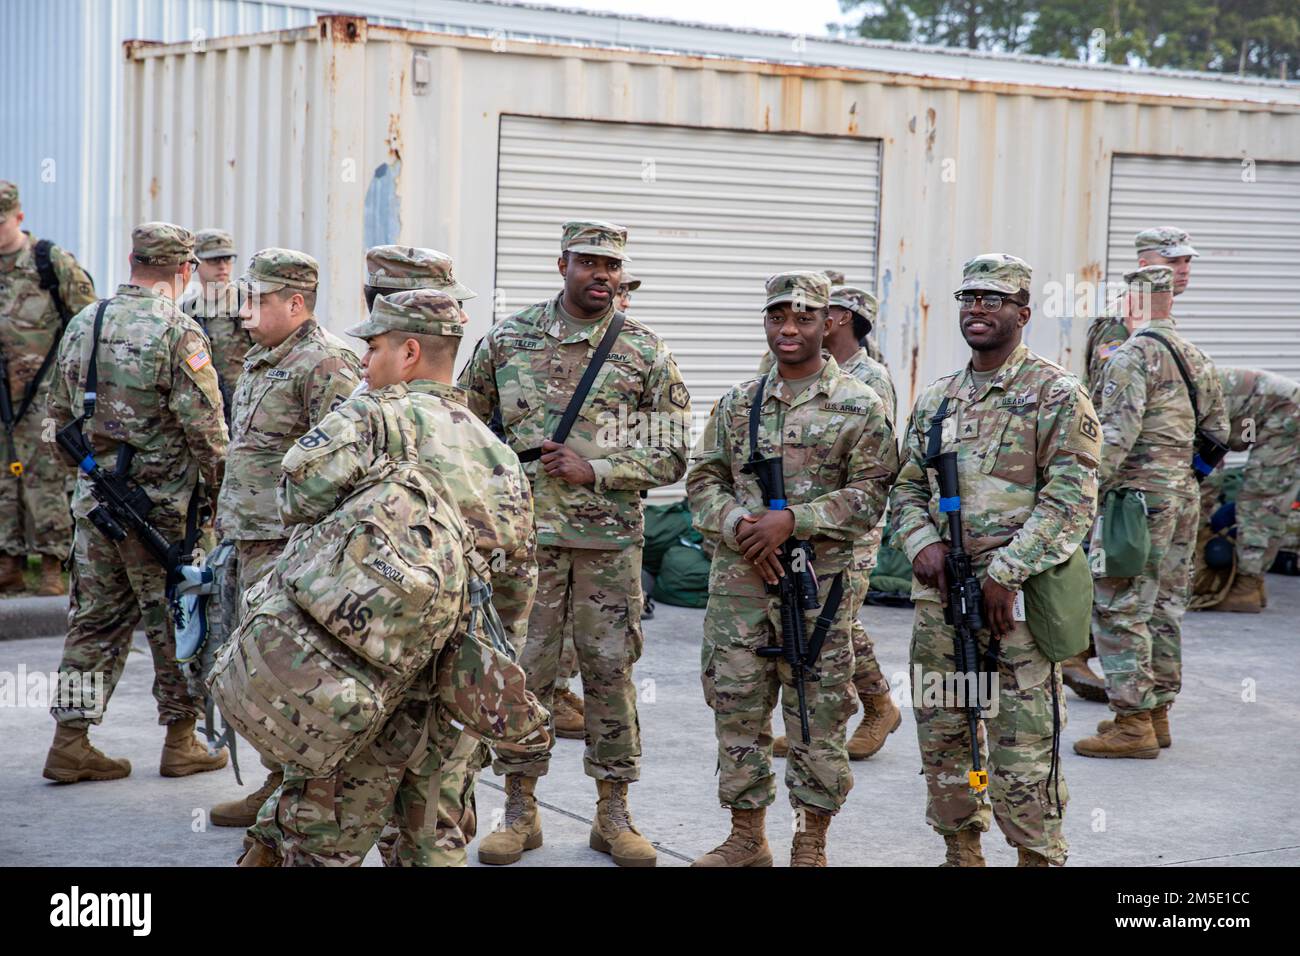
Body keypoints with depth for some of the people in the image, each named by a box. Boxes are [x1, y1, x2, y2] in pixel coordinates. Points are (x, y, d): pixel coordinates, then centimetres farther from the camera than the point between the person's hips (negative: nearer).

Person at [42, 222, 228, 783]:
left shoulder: (82, 324, 7)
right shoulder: (178, 332, -14)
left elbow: (61, 415, 15)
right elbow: (205, 426, -16)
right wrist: (217, 489, -2)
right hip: (163, 505, -6)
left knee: (96, 620, 12)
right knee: (175, 621, 6)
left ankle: (70, 741, 10)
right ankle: (181, 743, 14)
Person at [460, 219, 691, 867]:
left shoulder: (645, 353, 2)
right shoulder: (508, 339, 5)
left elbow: (669, 457, 1)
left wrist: (594, 470, -12)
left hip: (610, 539, 0)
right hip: (526, 535, 0)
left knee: (610, 670, 4)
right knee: (523, 669, 3)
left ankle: (613, 814, 14)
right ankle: (520, 811, 14)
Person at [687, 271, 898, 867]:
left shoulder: (859, 407, -1)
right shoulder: (737, 403, 11)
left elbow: (870, 494, -7)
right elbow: (704, 480, 11)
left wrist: (791, 520, -16)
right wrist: (740, 526, -9)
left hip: (820, 583, -4)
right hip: (738, 578, 4)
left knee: (818, 715, 2)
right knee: (738, 708, 8)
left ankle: (811, 845, 13)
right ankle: (747, 838, 21)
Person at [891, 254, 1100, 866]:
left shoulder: (1056, 396, -4)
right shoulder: (935, 401, 14)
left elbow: (1070, 499, -11)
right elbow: (907, 487, 19)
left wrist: (1005, 572, -17)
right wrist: (923, 541, -3)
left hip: (1016, 598, -6)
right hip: (938, 594, 6)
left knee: (1023, 747, -4)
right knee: (942, 736, 12)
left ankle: (1038, 857, 7)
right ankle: (962, 851, 25)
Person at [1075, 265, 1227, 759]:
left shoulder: (1133, 354, -12)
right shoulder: (1198, 358, 14)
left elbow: (1118, 431, -21)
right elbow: (1217, 431, 19)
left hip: (1139, 493, -9)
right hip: (1185, 494, 9)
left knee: (1119, 611, -6)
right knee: (1163, 608, 14)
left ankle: (1132, 723, -7)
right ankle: (1157, 713, 21)